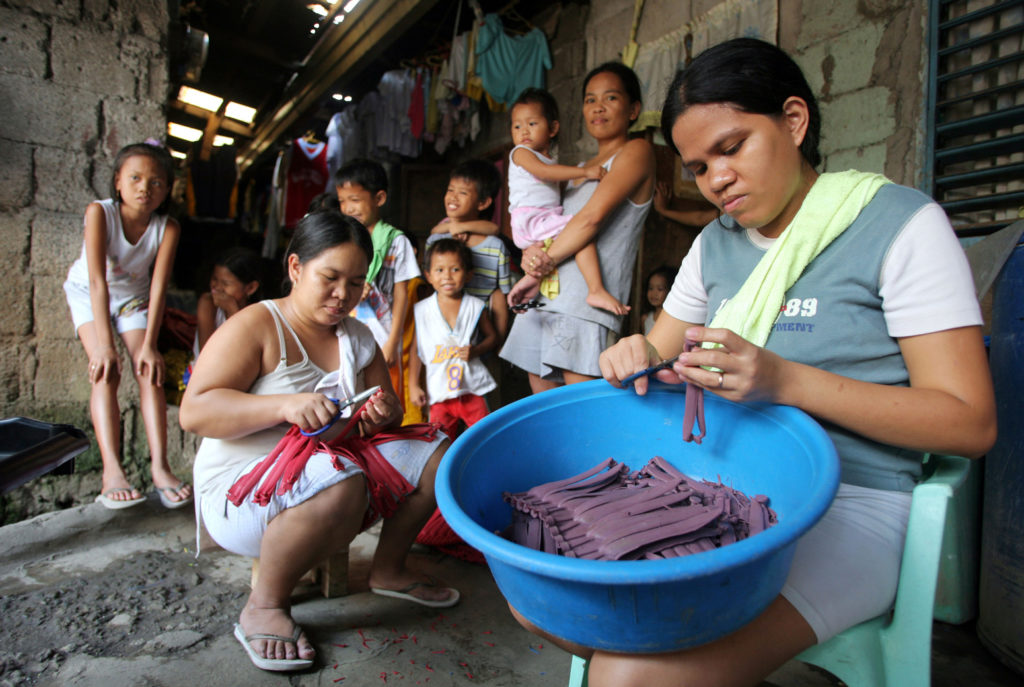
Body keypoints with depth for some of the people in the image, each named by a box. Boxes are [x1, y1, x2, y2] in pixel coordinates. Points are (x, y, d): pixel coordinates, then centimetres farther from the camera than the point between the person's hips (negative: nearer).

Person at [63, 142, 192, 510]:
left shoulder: (168, 228, -22)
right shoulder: (99, 212, -27)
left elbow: (159, 286, -26)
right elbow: (97, 280, -33)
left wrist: (149, 345, -32)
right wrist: (105, 344, -38)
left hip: (134, 296, 2)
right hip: (88, 294, -2)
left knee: (150, 370, -15)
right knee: (106, 371, -19)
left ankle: (159, 465, -18)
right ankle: (112, 471, -25)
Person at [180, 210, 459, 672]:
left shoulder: (358, 338, 8)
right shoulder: (255, 327, -12)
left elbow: (388, 405, 14)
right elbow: (193, 412, -19)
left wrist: (384, 414, -12)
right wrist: (284, 405, -33)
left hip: (336, 464, 7)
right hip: (243, 489, -7)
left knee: (435, 454, -3)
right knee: (340, 485, -38)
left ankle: (389, 569, 14)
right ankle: (264, 606, -11)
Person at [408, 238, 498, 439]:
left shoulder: (476, 307, -1)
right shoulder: (422, 310, 1)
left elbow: (492, 336, 10)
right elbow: (416, 350, 6)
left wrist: (476, 351, -10)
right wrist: (413, 386, 4)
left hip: (472, 388, -1)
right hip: (439, 393, 1)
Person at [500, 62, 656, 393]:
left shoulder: (636, 151, 2)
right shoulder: (582, 168, 25)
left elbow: (592, 217, -11)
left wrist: (541, 268, -7)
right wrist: (533, 251, -6)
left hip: (587, 303, -8)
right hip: (544, 295, 8)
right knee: (542, 400, 10)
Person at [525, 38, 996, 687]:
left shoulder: (900, 224, -4)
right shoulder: (715, 244, 12)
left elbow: (970, 424, -8)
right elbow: (661, 354, 17)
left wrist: (785, 381, -22)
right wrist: (640, 359, -9)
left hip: (846, 505, -5)